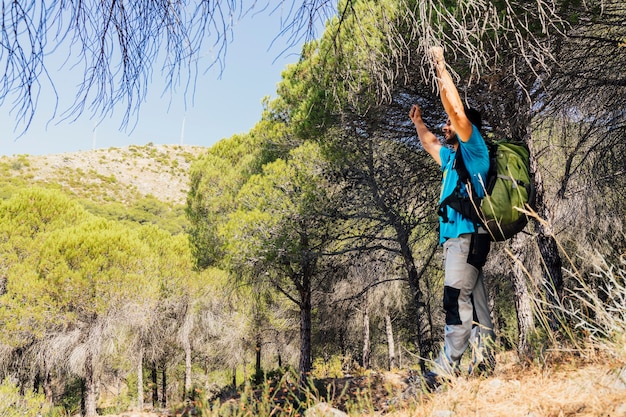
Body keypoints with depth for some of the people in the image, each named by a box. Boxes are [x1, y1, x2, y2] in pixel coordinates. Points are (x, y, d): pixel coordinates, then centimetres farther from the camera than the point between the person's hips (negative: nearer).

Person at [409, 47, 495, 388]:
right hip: (454, 236, 10)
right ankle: (483, 361, 8)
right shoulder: (452, 157, 24)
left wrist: (441, 68, -4)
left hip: (468, 235, -9)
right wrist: (418, 123, 51)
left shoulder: (475, 150, 0)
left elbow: (457, 110, -10)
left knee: (457, 299, -15)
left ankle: (447, 367, -17)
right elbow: (430, 144, 44)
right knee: (474, 301, 6)